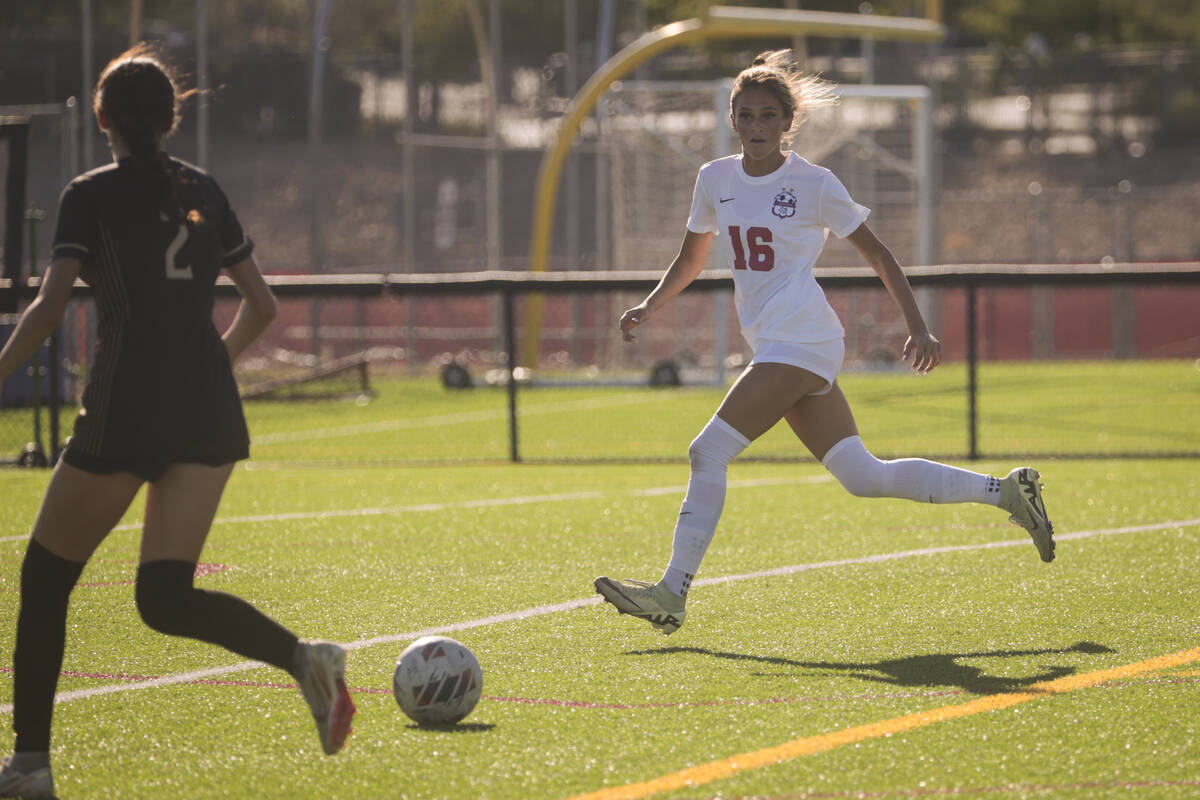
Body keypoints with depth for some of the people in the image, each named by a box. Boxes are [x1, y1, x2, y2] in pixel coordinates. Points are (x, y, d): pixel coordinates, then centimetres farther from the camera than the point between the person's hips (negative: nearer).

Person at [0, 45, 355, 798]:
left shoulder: (91, 195, -1)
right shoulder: (203, 191, 14)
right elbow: (263, 305, 17)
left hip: (126, 410, -5)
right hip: (210, 412, 5)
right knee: (166, 596, 2)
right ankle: (303, 656, -24)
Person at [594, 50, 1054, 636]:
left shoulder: (814, 185, -6)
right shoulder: (715, 180, 11)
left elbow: (878, 256, 0)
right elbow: (690, 260, 24)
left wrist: (917, 328, -7)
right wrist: (648, 307, 8)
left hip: (802, 341, -7)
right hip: (772, 345, 7)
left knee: (709, 451, -14)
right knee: (864, 478, 6)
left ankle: (672, 594, -12)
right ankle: (1004, 491, 16)